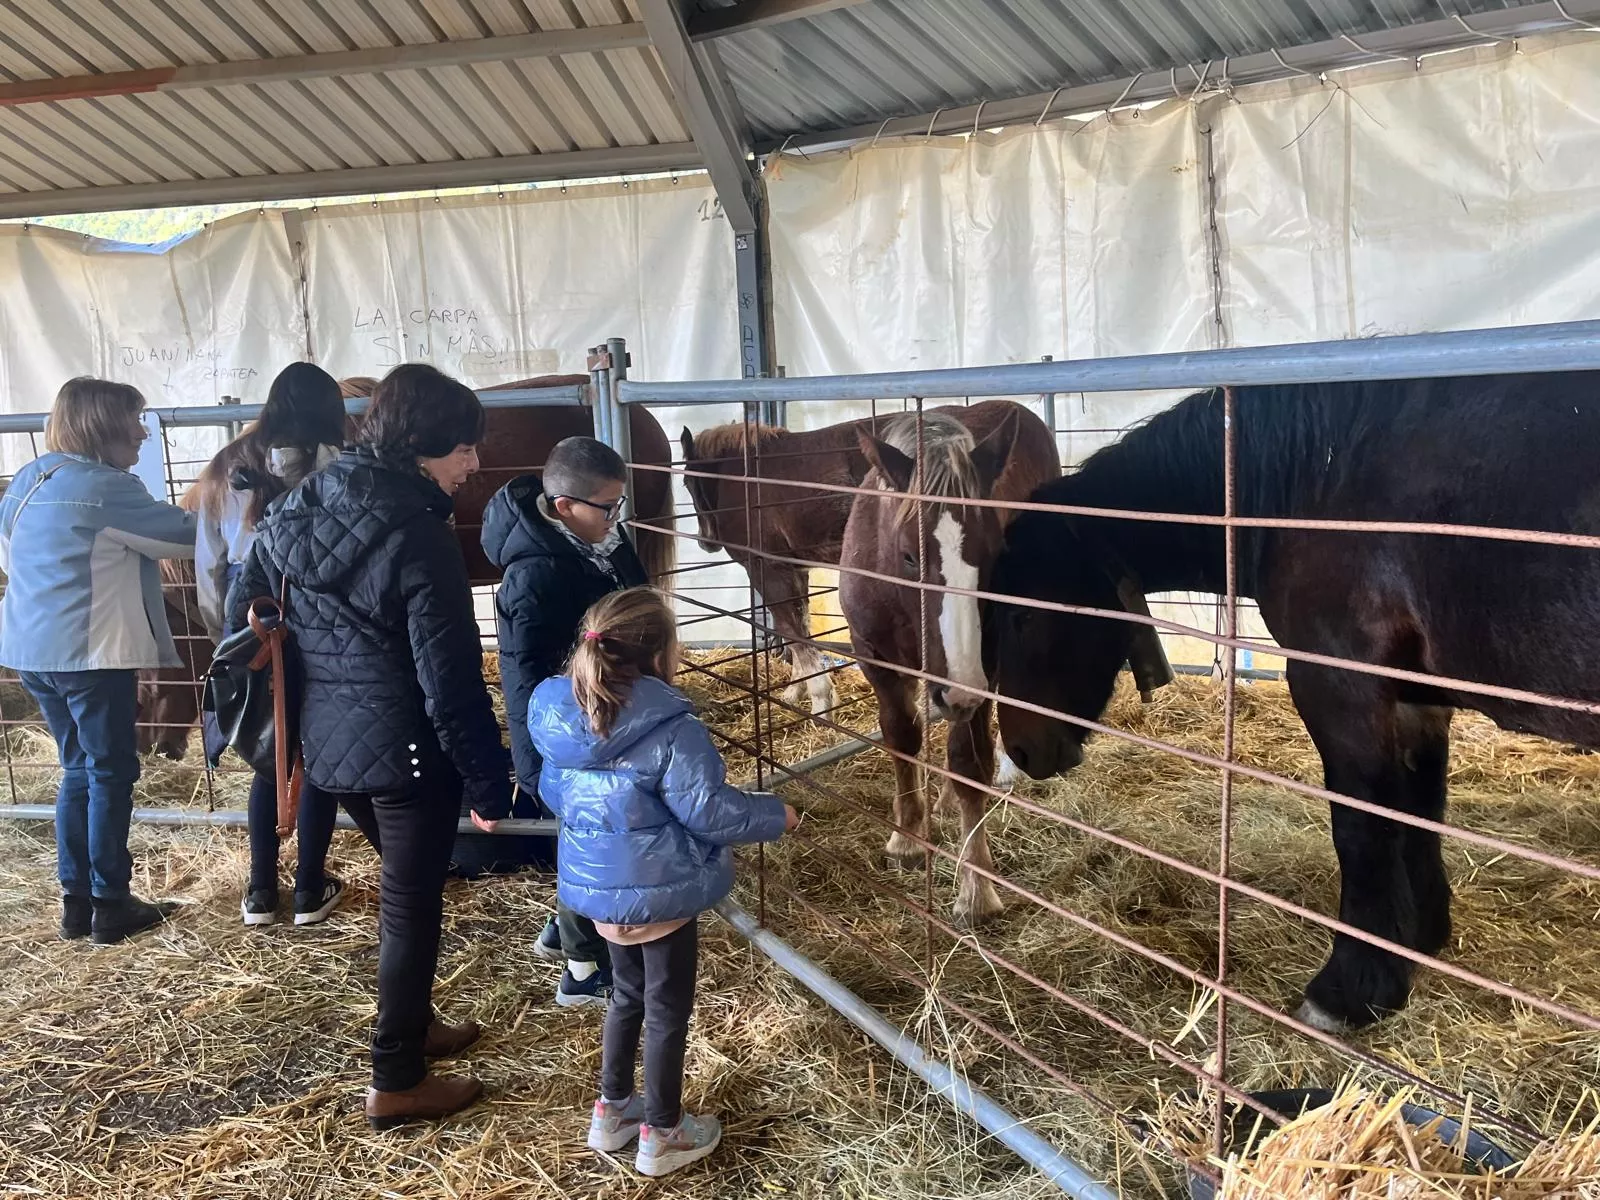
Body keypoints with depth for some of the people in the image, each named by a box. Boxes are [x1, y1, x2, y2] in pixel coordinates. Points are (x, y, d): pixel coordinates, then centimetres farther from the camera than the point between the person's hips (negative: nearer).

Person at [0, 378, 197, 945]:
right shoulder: (108, 488, -15)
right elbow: (186, 536, -8)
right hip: (90, 653, -8)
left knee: (79, 771, 17)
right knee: (111, 775, 3)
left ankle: (76, 902, 21)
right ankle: (110, 907, 9)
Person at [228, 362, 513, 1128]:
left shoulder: (301, 506, 2)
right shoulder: (419, 539, -21)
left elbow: (243, 612, 11)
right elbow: (451, 680, -21)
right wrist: (487, 780, -12)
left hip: (327, 741, 8)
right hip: (407, 750, -8)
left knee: (403, 886, 25)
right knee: (411, 903, 8)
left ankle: (411, 1026, 41)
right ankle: (396, 1082, 21)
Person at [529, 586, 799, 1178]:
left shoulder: (558, 714, -4)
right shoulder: (669, 726, -26)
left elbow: (554, 791, 10)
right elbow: (707, 808, -22)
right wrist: (775, 815, -6)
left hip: (595, 883, 7)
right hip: (658, 891, -7)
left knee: (627, 993, 26)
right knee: (667, 1008, 12)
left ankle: (612, 1109, 41)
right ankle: (662, 1134, 28)